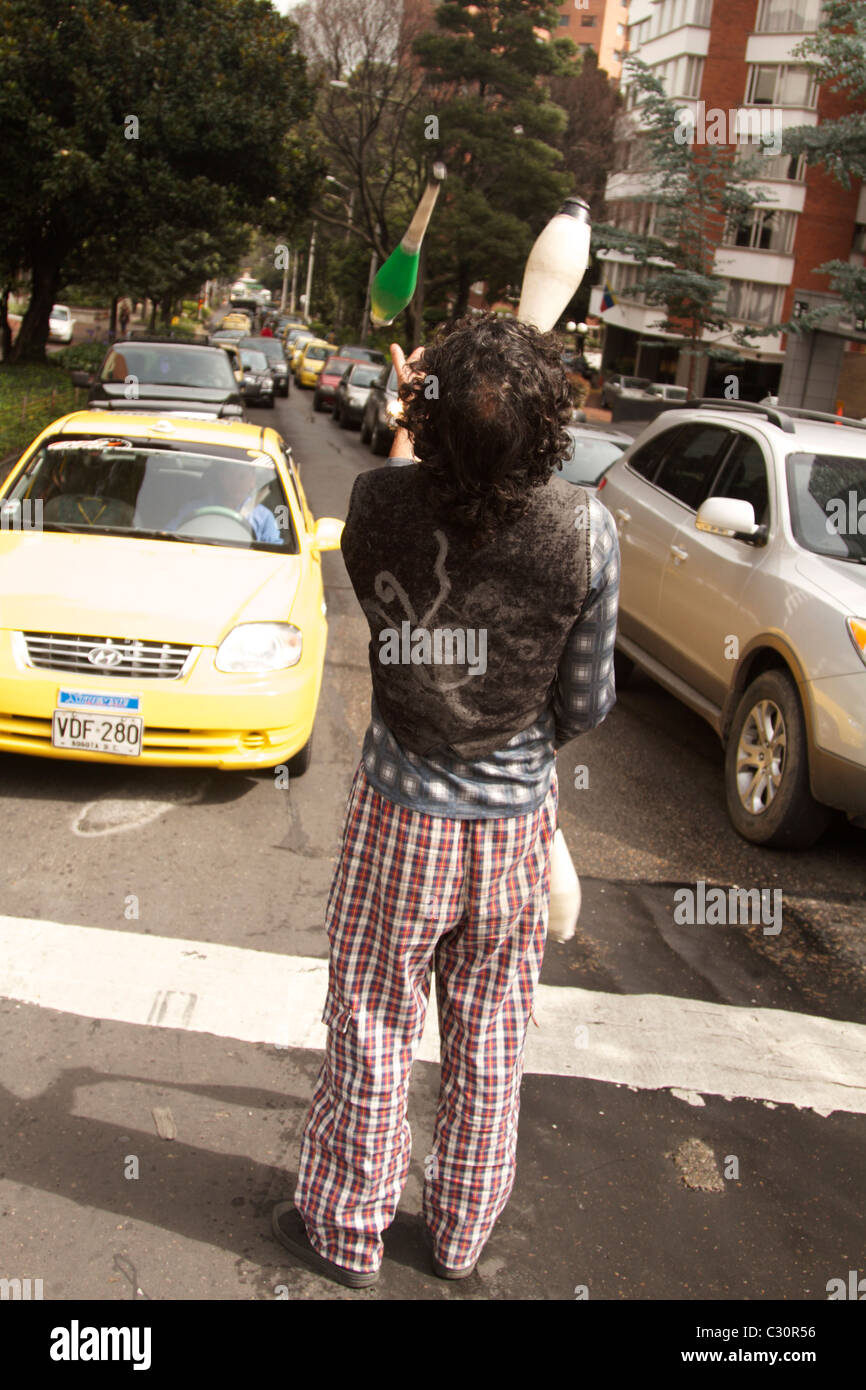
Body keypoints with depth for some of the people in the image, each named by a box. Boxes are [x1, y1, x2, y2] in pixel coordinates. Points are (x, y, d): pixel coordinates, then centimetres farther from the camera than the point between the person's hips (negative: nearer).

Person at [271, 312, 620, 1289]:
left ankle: (345, 1229, 34)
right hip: (516, 816, 1)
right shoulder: (586, 532, -16)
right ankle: (462, 1234, 38)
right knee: (491, 1034, 19)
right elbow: (585, 704, -7)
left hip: (403, 815, -1)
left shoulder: (381, 503, -17)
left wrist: (406, 429, 17)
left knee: (375, 1028, 15)